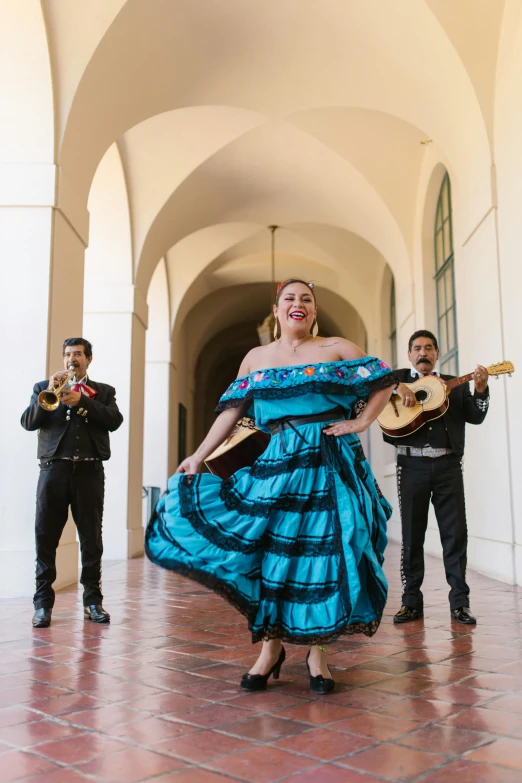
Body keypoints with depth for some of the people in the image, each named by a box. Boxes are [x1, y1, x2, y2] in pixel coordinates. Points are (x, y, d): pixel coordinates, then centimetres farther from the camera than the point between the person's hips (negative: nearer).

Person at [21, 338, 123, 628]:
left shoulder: (103, 391, 14)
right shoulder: (44, 387, 15)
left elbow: (115, 420, -3)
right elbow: (28, 422, 2)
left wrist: (81, 401, -12)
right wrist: (49, 393, -10)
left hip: (90, 471, 0)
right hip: (54, 469, 0)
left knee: (92, 539, 4)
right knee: (46, 538, 0)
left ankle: (93, 600, 13)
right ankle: (43, 603, 9)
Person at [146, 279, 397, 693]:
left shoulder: (337, 347, 6)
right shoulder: (257, 357, 11)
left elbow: (385, 382, 8)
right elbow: (231, 411, 7)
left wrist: (360, 423, -2)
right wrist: (199, 456, 1)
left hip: (333, 463, -1)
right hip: (279, 462, 2)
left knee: (324, 552, -1)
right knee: (271, 551, -2)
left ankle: (317, 651, 13)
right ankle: (271, 646, 14)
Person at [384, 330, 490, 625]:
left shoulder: (456, 384, 15)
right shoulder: (398, 377, 11)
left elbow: (475, 417, 6)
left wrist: (481, 390, -11)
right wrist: (396, 387, -16)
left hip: (447, 464, 1)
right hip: (412, 465, -1)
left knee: (456, 532, 0)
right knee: (412, 534, 5)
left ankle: (460, 602, 9)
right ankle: (412, 602, 14)